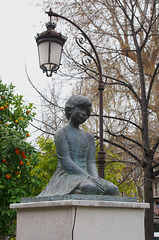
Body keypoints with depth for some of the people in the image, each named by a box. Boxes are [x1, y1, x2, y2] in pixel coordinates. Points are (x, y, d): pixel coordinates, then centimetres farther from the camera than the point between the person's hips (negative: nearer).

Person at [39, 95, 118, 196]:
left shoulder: (89, 137, 19)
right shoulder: (61, 133, 1)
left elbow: (91, 162, 8)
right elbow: (65, 162, -11)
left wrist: (96, 178, -15)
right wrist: (89, 177, -21)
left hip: (84, 178, 6)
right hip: (66, 176, -6)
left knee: (113, 189, -24)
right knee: (90, 188, -38)